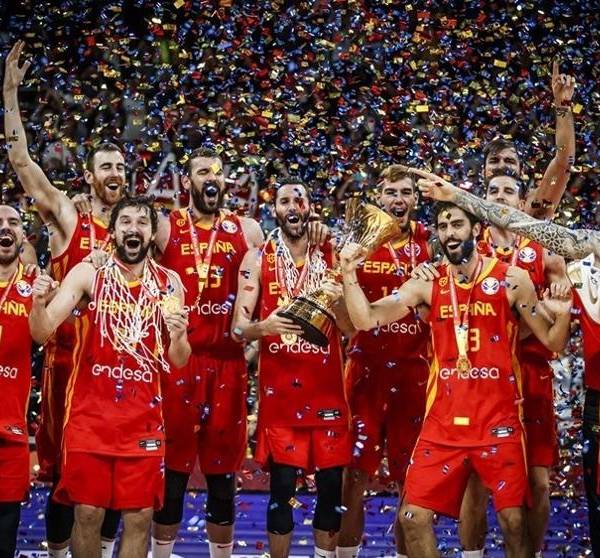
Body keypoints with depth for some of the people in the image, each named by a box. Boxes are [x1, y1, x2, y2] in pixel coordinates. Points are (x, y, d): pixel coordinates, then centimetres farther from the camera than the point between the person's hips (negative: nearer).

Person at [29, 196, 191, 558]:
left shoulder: (169, 283, 4)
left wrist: (179, 337, -16)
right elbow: (43, 333, -11)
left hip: (143, 417, 2)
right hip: (90, 412, -2)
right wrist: (38, 303, -32)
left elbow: (178, 362, 6)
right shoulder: (87, 274, -3)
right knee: (87, 512, 1)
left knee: (140, 515, 3)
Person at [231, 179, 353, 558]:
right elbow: (238, 328, -3)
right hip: (279, 389, -2)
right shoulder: (258, 259, 1)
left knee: (331, 486, 3)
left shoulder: (331, 258, 7)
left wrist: (338, 302, -16)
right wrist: (265, 326, -24)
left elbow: (351, 330, 4)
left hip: (327, 387, 2)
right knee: (282, 487, -1)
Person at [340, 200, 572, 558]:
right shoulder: (427, 285, 6)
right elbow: (366, 320, -1)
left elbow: (552, 343, 2)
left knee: (513, 519, -1)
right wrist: (350, 275, -13)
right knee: (413, 516, 0)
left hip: (498, 419, -3)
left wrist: (563, 315, -18)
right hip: (443, 420, 3)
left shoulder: (511, 279, -1)